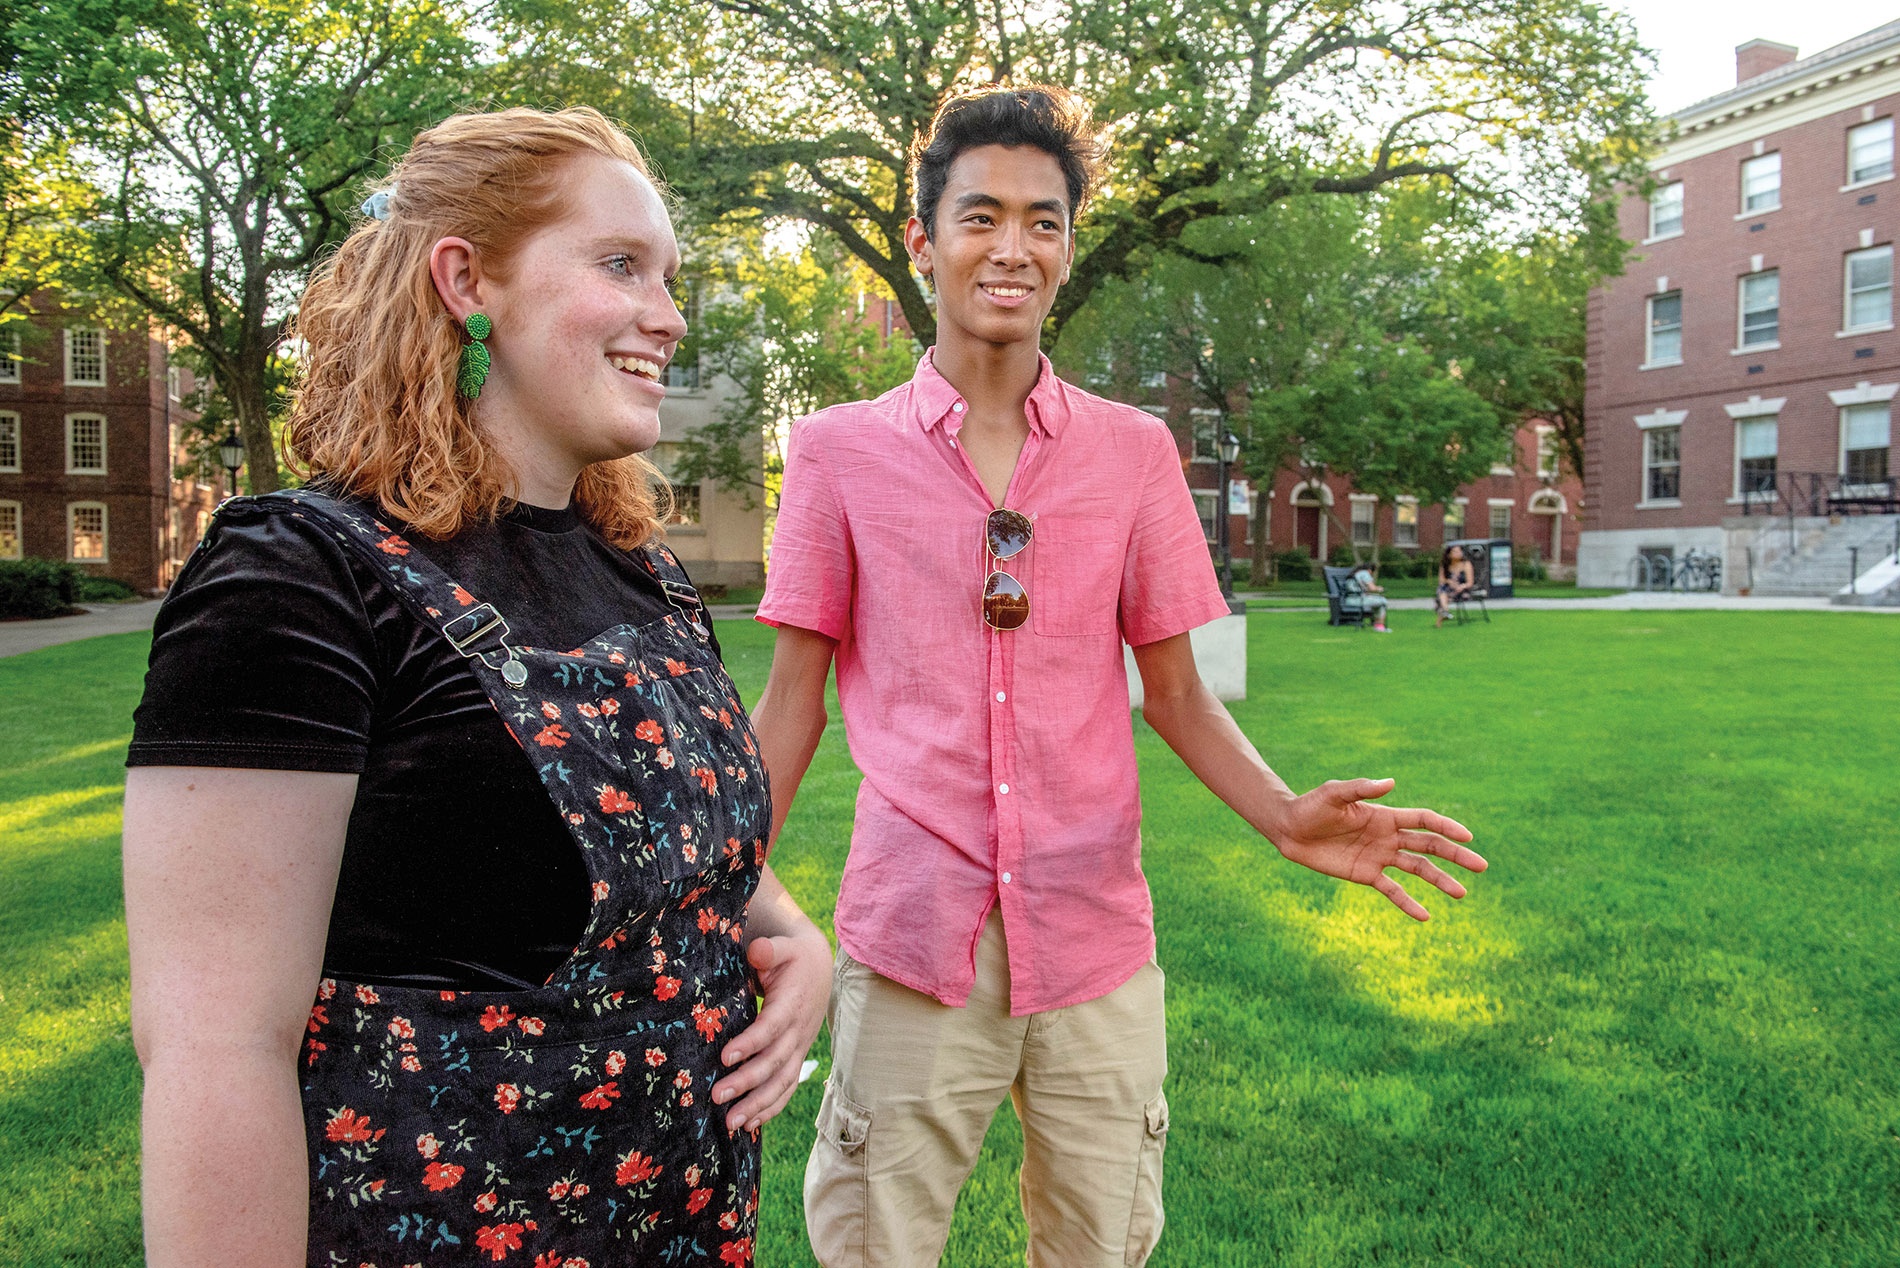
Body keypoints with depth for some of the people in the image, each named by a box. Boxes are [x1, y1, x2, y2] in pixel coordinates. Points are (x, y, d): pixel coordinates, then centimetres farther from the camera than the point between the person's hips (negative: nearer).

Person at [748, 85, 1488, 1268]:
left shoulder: (1136, 451, 3)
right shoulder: (839, 448, 0)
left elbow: (1176, 691, 7)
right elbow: (795, 696, 4)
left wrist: (1285, 814, -10)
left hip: (1095, 941, 2)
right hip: (912, 938, -1)